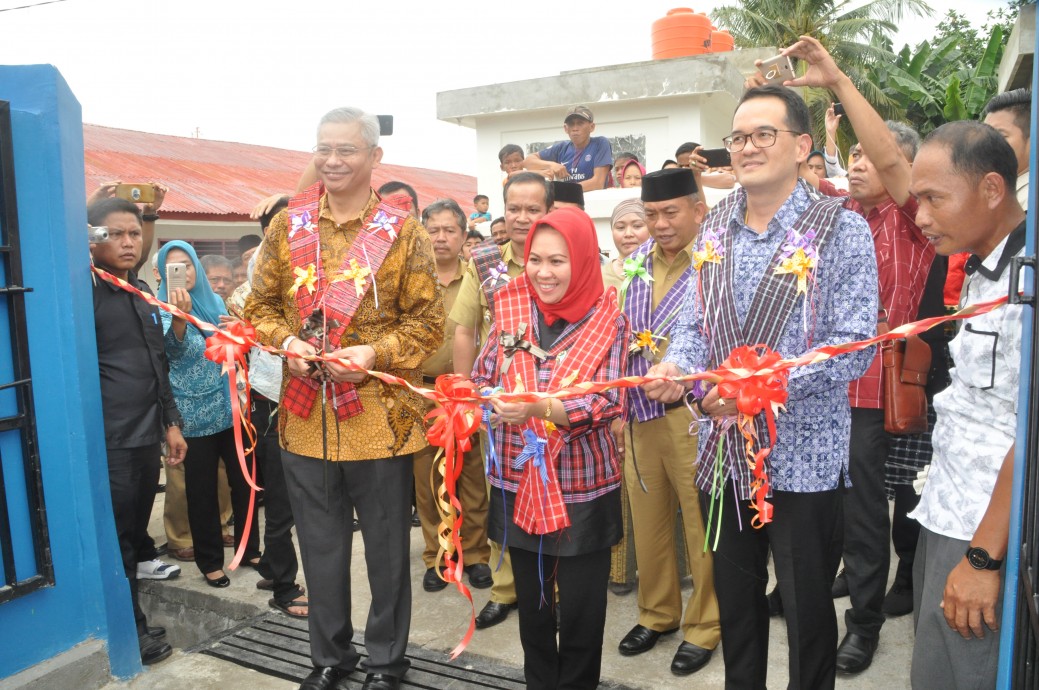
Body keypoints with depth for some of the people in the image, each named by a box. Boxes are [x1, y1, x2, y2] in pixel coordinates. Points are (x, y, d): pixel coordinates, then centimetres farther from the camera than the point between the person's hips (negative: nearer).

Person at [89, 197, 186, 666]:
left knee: (137, 524, 17)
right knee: (116, 535, 5)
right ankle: (132, 629, 18)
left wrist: (170, 422, 20)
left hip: (147, 434, 7)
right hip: (108, 440, -7)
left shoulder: (143, 292, 14)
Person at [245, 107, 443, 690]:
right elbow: (262, 305, 12)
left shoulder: (403, 231, -3)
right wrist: (284, 341, -8)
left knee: (386, 547, 11)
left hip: (380, 417, -3)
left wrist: (375, 354, -18)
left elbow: (428, 321, -3)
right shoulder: (287, 225, 6)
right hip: (306, 416, 3)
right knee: (321, 546, 17)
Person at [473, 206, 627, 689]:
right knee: (531, 603, 17)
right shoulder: (512, 309, 1)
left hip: (582, 485, -3)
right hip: (518, 480, 3)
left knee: (580, 609, 8)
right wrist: (490, 401, -19)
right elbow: (483, 379, 4)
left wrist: (539, 407, -30)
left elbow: (607, 403, -16)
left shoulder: (608, 320, -8)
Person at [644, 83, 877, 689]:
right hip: (723, 451, 5)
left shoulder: (842, 230, -9)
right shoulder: (715, 228, 7)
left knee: (806, 611, 12)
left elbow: (854, 345, -14)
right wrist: (675, 366, -12)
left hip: (802, 454, -4)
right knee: (735, 600, 20)